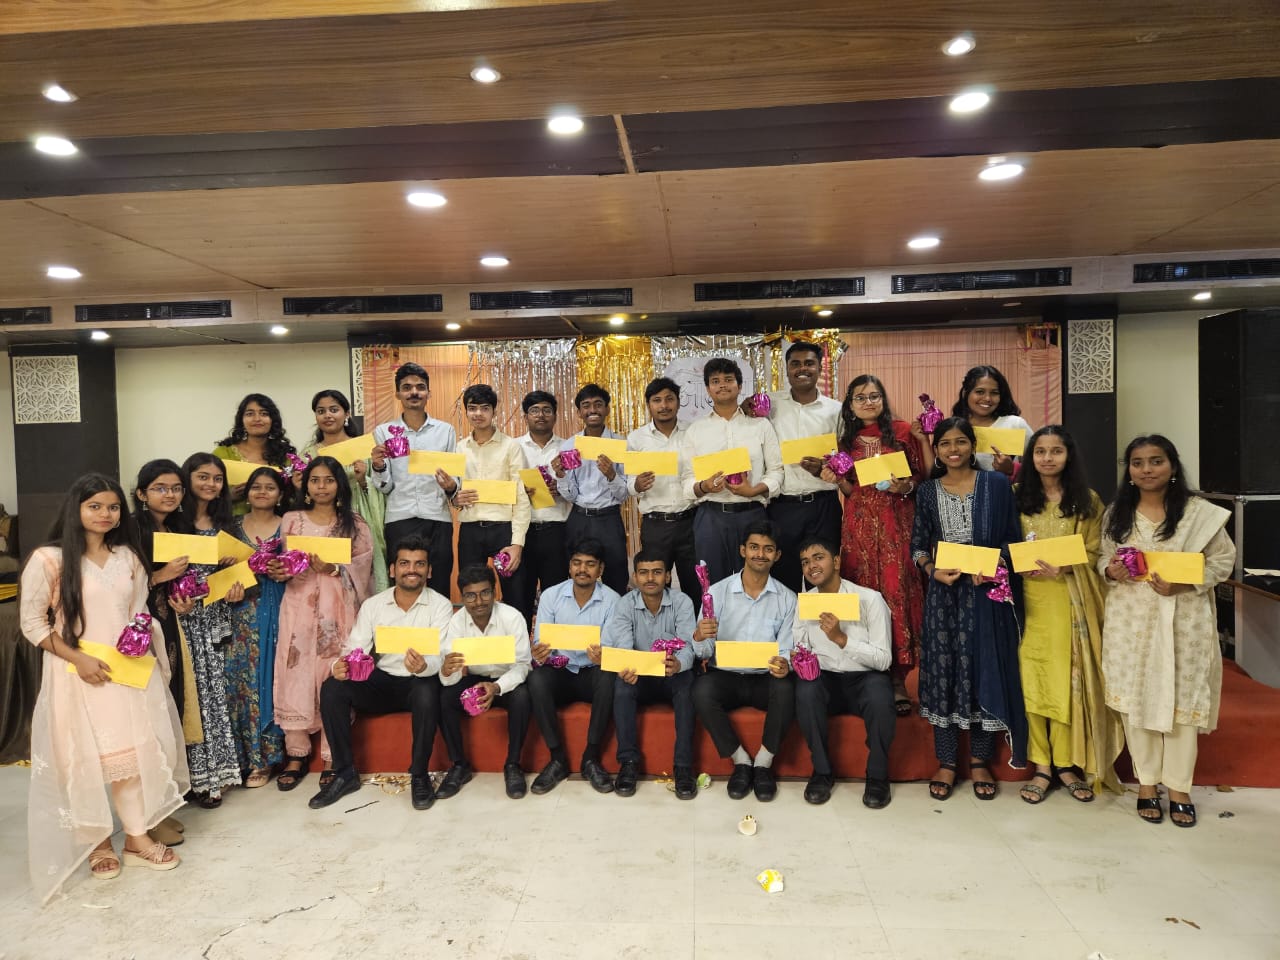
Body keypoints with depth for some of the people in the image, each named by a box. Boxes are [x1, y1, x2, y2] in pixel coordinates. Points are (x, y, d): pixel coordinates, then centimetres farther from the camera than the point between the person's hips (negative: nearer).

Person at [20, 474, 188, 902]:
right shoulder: (48, 559, -8)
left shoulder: (129, 557, 6)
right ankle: (97, 842, 23)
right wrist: (78, 658, -15)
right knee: (86, 758, 6)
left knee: (134, 750, 8)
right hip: (77, 674, -4)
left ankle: (138, 837, 21)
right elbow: (32, 621, -7)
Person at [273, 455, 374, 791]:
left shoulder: (355, 524, 7)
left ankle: (333, 758, 6)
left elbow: (361, 571, 0)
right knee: (297, 676, -2)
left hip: (337, 610, -1)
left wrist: (334, 569, -16)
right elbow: (281, 565, 10)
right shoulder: (290, 520, 12)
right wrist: (281, 570, -11)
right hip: (299, 607, 1)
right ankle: (296, 755, 11)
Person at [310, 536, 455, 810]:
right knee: (331, 688, -20)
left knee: (427, 693, -37)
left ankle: (419, 775, -15)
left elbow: (441, 656, -19)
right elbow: (354, 649, -5)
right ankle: (345, 773, -5)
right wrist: (339, 665, -29)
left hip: (420, 682, -3)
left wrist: (424, 666, -43)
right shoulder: (372, 605, 1)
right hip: (381, 682, 3)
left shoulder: (440, 606, -8)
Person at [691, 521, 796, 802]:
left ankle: (763, 763, -8)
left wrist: (784, 665, -24)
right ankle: (741, 761, -9)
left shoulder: (787, 599, 2)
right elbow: (703, 652, -4)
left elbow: (787, 650, 1)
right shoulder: (717, 592, -2)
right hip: (725, 676, 0)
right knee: (701, 690, -31)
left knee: (786, 690, -32)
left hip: (765, 678, 1)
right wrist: (699, 637, -29)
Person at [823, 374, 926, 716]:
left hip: (897, 521, -2)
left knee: (896, 590, -6)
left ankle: (898, 677, 2)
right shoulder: (848, 440, 12)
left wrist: (906, 486, -15)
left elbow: (921, 475, 4)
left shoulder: (903, 431, 3)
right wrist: (836, 478, -6)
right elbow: (850, 490, 13)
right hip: (860, 523, 2)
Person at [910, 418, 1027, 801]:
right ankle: (945, 763, 15)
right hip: (944, 592, 1)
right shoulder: (928, 491, 6)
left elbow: (1012, 539, 3)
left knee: (985, 669, 5)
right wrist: (933, 571, -11)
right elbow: (917, 545, 7)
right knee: (943, 671, 3)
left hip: (987, 592, -1)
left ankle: (980, 761, 20)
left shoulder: (996, 484, 2)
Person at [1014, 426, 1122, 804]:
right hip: (1029, 599, 1)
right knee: (1033, 678, 0)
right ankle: (1041, 766, 10)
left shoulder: (1087, 501, 5)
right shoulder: (1017, 496, 6)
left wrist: (1062, 569, -16)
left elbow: (1093, 554, 2)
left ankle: (1066, 763, 15)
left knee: (1067, 678, 0)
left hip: (1070, 602, 0)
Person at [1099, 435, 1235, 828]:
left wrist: (1184, 583, -16)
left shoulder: (1200, 512, -4)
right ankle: (1146, 783, 20)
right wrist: (1110, 570, -10)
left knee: (1181, 699, 4)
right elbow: (1103, 557, 13)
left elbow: (1223, 559, -2)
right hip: (1131, 619, 2)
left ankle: (1179, 788, 19)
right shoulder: (1116, 513, 5)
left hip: (1183, 619, -2)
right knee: (1135, 698, 6)